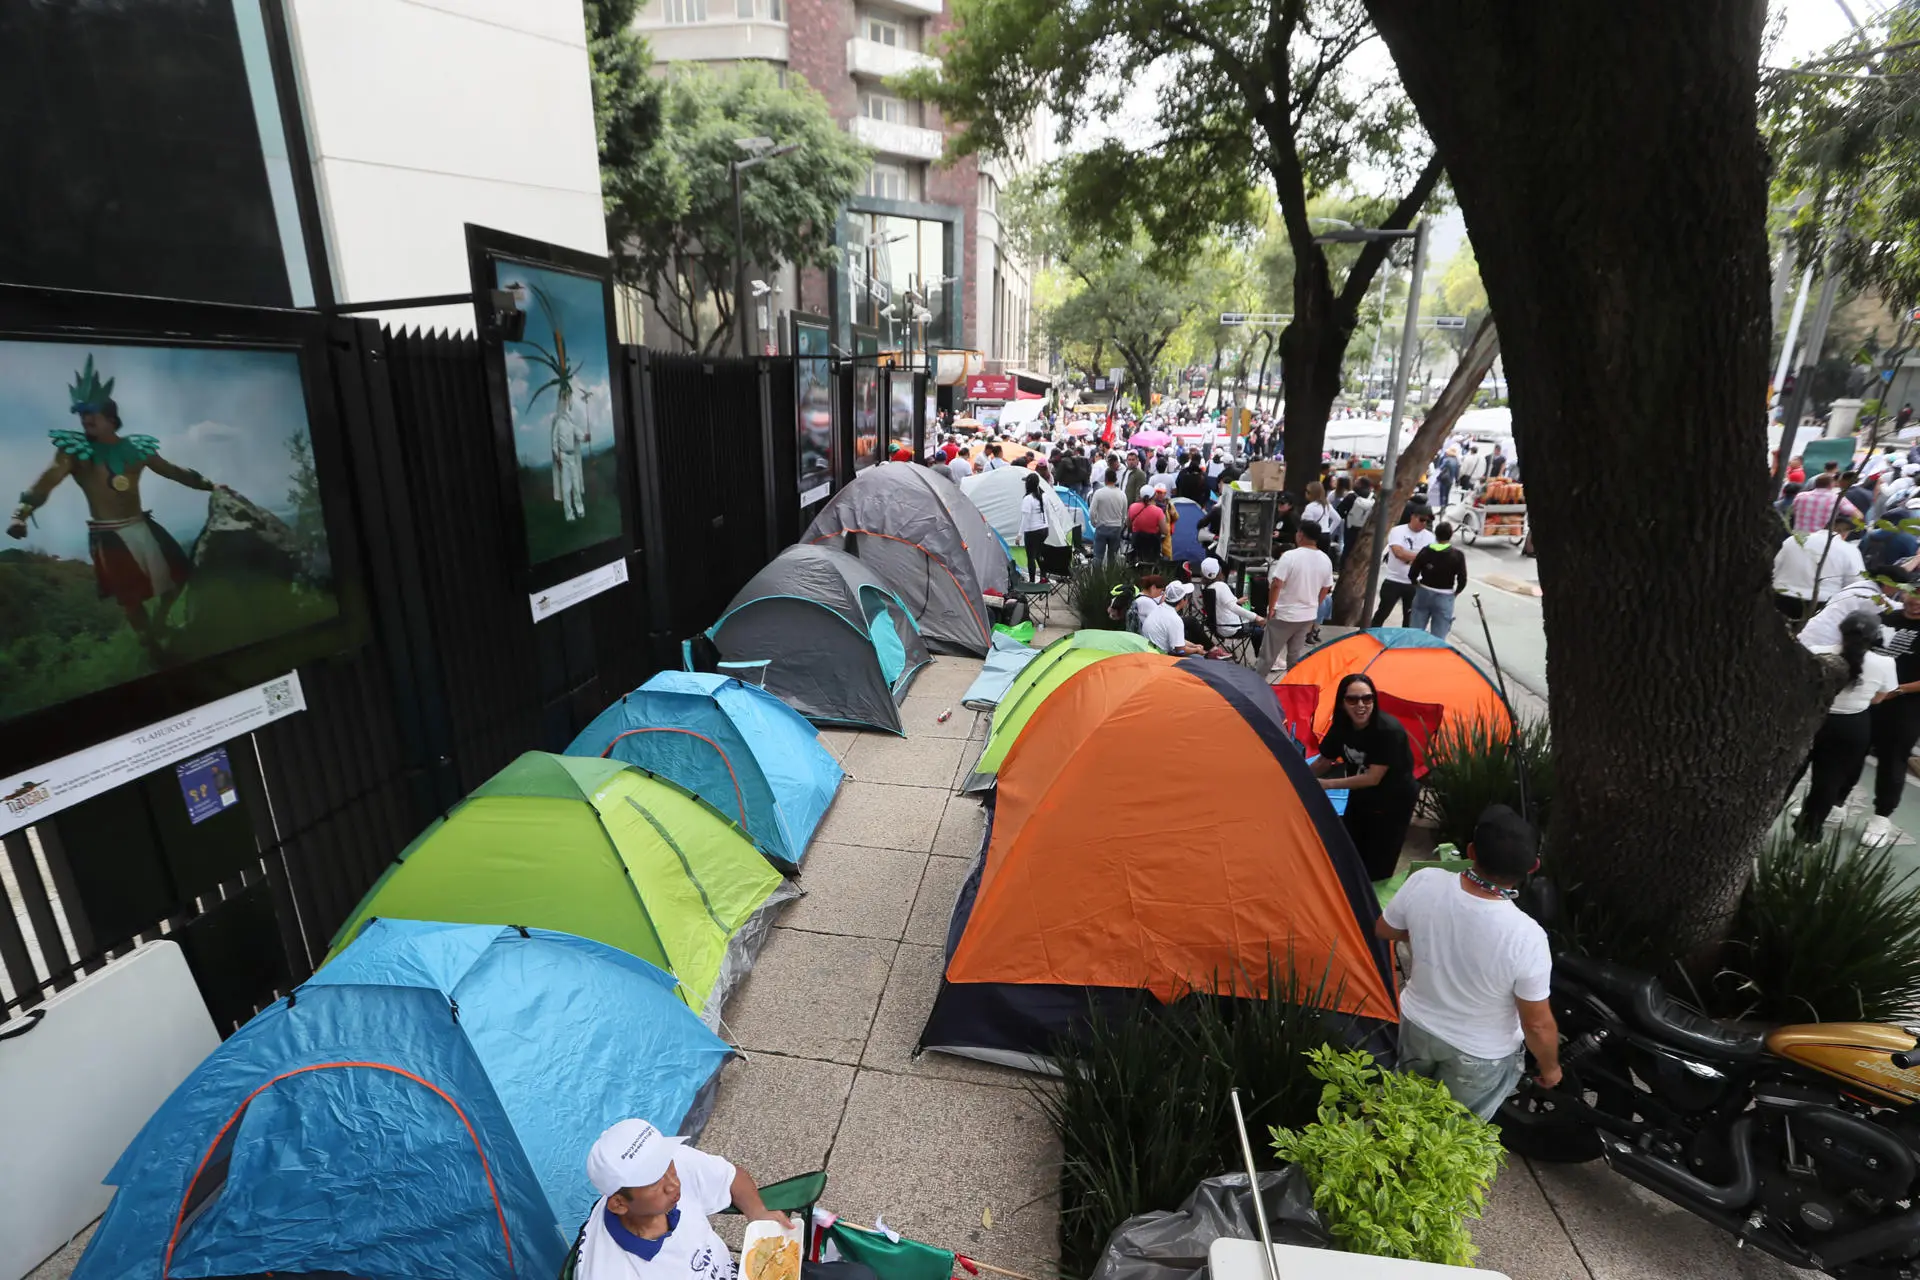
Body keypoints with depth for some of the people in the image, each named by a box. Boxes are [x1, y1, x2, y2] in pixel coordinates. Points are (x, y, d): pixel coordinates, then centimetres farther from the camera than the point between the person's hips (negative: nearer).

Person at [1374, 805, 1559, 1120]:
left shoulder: (1424, 883, -27)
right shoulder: (1526, 937, -36)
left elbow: (1384, 930, -6)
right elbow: (1538, 1025, -20)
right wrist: (1549, 1067, 0)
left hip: (1417, 1024, 4)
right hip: (1480, 1055, -3)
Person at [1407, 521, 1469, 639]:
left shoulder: (1426, 550, -2)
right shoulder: (1457, 555, -8)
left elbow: (1412, 574, -1)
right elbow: (1462, 580, -9)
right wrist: (1454, 593, 9)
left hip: (1423, 593, 2)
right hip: (1444, 598, -2)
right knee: (1438, 638, 3)